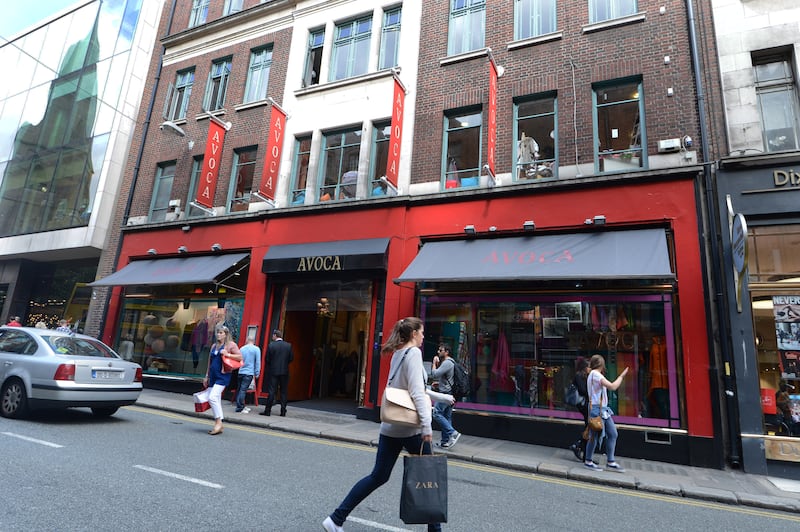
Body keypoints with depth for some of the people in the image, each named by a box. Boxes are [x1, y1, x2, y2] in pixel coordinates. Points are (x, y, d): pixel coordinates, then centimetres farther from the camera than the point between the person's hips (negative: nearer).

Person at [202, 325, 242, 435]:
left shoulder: (230, 344, -3)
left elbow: (240, 357, -9)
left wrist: (227, 354, -18)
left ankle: (219, 422, -9)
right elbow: (210, 363, 22)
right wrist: (207, 376, 21)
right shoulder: (214, 346, 18)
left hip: (222, 376, -7)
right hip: (213, 376, 7)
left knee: (212, 397, -19)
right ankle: (218, 426, 16)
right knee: (216, 401, 9)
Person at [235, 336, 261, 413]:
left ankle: (241, 406, 20)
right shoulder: (256, 349, -3)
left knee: (239, 389, 12)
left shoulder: (242, 348, 10)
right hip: (249, 372, -5)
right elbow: (258, 362, -5)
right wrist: (257, 373, -1)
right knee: (243, 390, -7)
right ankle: (239, 408, -8)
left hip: (241, 372, 5)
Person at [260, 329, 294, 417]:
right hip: (285, 372, 2)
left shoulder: (271, 345, -7)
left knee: (272, 391, 3)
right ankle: (283, 411, 9)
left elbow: (267, 359, -3)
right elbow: (291, 358, 1)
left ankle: (267, 410, 4)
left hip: (274, 371, -1)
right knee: (283, 392, 8)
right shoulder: (288, 345, -1)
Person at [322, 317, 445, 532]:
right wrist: (426, 425, -22)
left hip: (390, 425, 8)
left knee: (378, 476, 13)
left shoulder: (398, 354, 14)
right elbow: (417, 393, -21)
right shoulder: (413, 353, -12)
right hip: (410, 427, -8)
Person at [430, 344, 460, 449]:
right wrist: (438, 383, 17)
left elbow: (434, 374, -20)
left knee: (437, 414, -9)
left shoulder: (447, 363, -14)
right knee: (447, 417, 10)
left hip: (445, 393, -10)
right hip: (450, 394, 10)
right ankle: (445, 441, 13)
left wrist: (434, 363, -8)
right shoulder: (450, 362, 19)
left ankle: (453, 433, -12)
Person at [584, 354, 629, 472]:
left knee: (612, 434, 9)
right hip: (597, 408, -10)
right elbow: (612, 387, -21)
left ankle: (610, 462, 15)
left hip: (604, 409, 10)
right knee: (595, 436, -3)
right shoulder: (595, 374, -14)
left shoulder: (593, 374, 18)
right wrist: (621, 376, -8)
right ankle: (588, 461, 9)